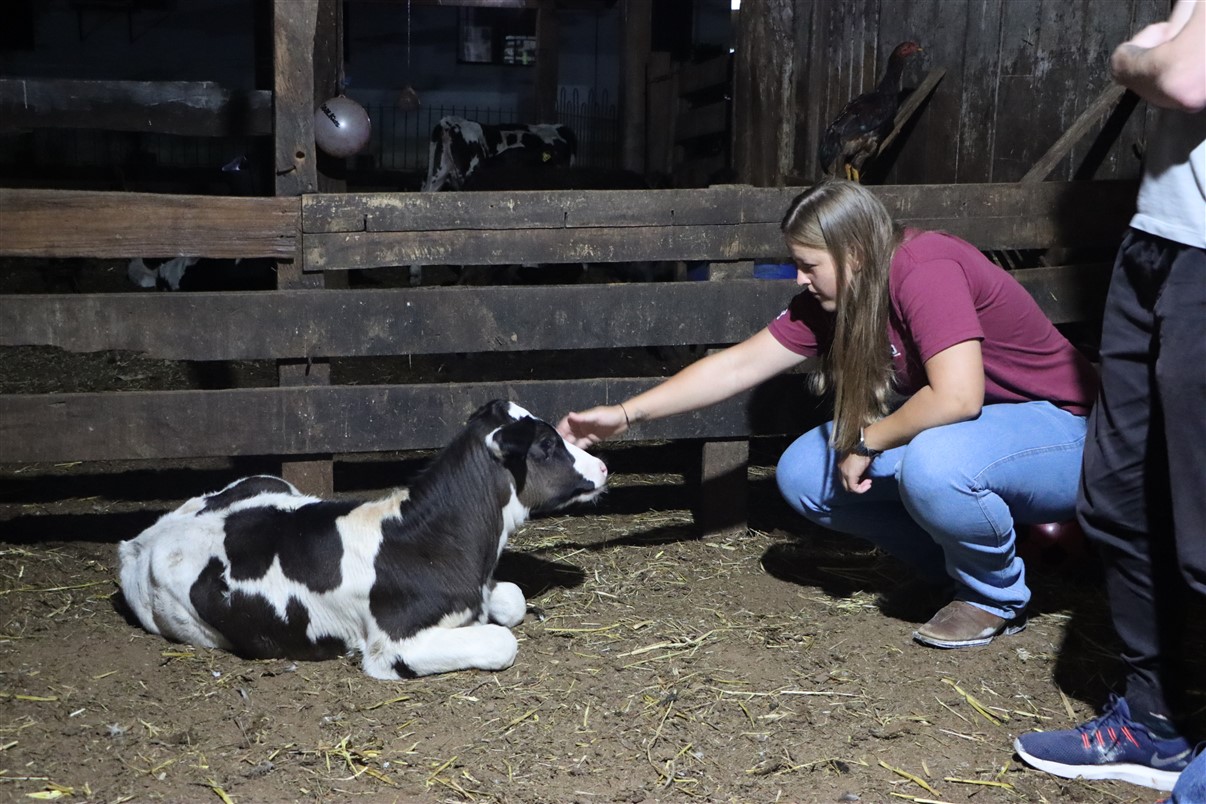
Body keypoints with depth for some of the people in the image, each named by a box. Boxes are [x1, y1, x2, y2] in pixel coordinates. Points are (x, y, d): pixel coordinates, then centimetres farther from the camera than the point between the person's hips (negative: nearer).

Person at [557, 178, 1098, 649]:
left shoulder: (925, 270, -26)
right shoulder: (834, 299, -1)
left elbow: (957, 397, -35)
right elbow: (739, 364, 0)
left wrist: (866, 440, -20)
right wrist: (625, 415, -3)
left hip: (1058, 431, -8)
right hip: (954, 433, 8)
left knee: (933, 462, -39)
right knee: (803, 472, -4)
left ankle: (997, 597, -8)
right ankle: (957, 564, 9)